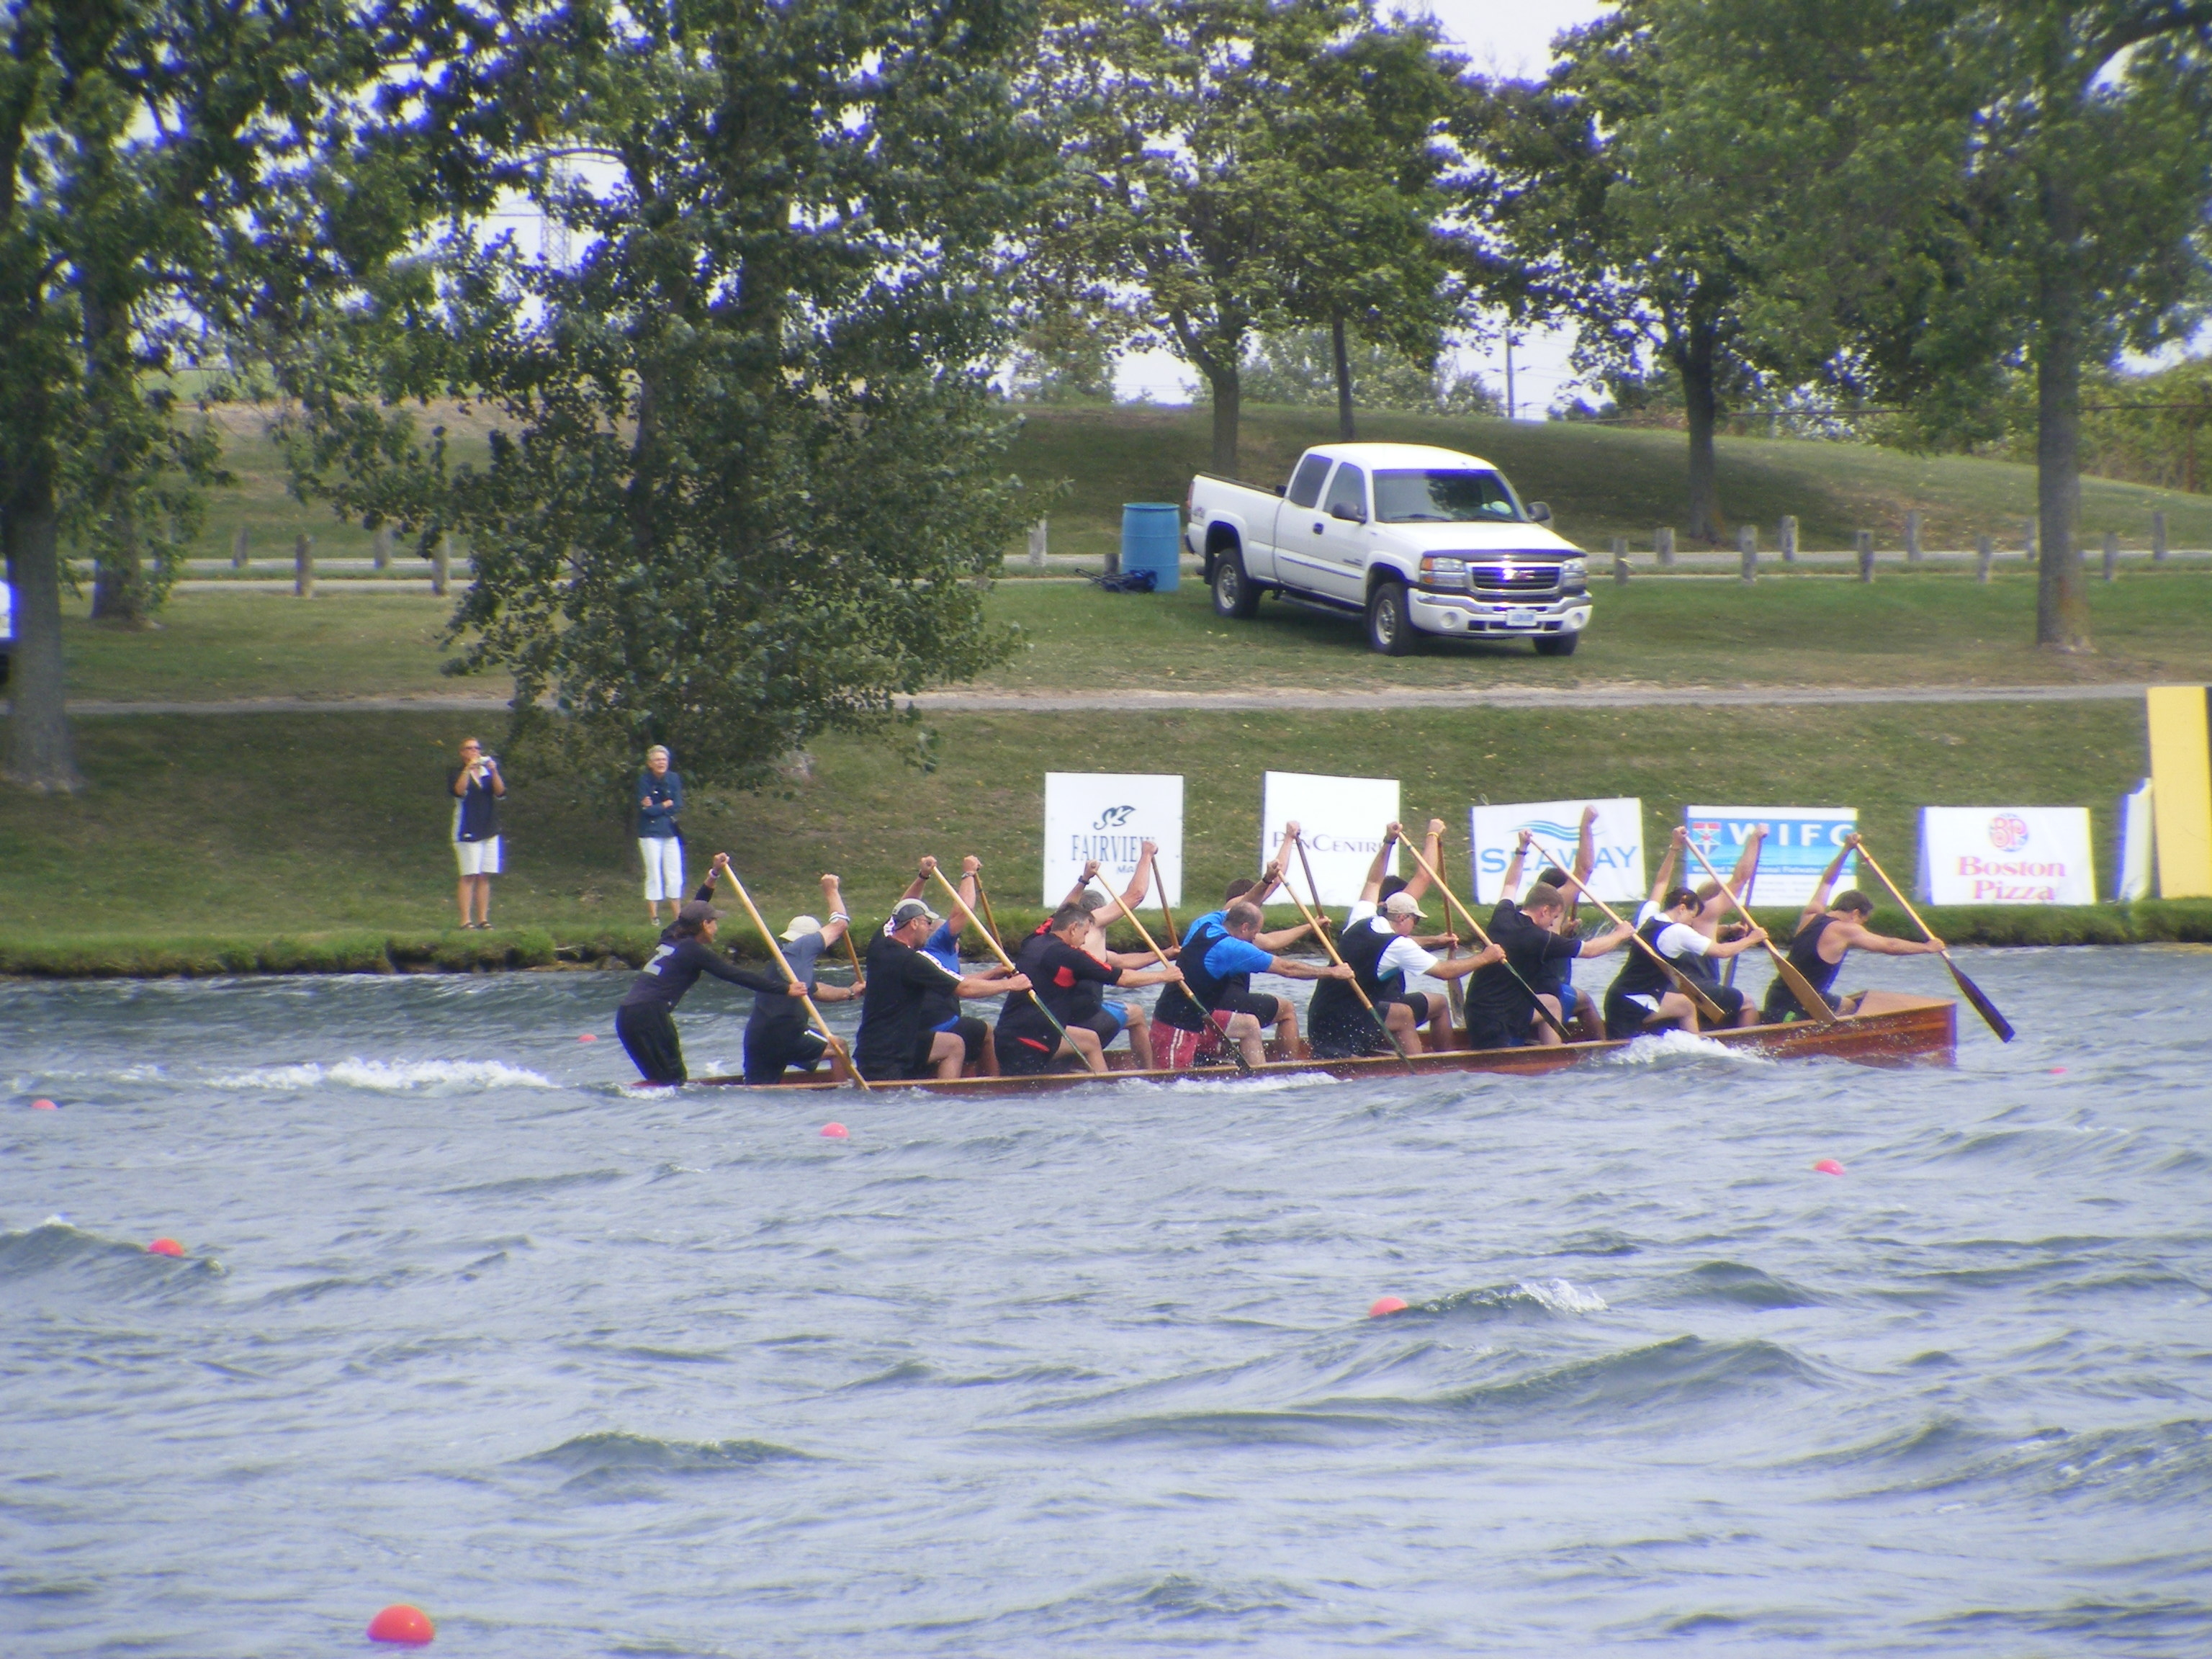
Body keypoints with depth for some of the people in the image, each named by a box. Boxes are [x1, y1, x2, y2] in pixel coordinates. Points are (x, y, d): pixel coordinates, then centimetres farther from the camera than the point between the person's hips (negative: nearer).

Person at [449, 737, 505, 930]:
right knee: (469, 877, -9)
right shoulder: (458, 774, 2)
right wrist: (468, 769, -25)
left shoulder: (488, 773, 14)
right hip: (467, 832, -4)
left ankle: (483, 919, 6)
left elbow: (500, 791, -1)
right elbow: (459, 790, -18)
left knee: (485, 877, 3)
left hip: (489, 832, 4)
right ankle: (465, 921, -11)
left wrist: (494, 772, -16)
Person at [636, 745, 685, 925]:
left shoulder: (674, 779, 4)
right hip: (650, 834, -3)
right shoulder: (644, 780, -6)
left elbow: (679, 807, -2)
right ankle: (654, 918, 1)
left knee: (675, 877, 3)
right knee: (654, 876, -3)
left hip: (671, 833, 3)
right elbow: (646, 809, -14)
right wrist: (667, 804, -7)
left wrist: (655, 807, -10)